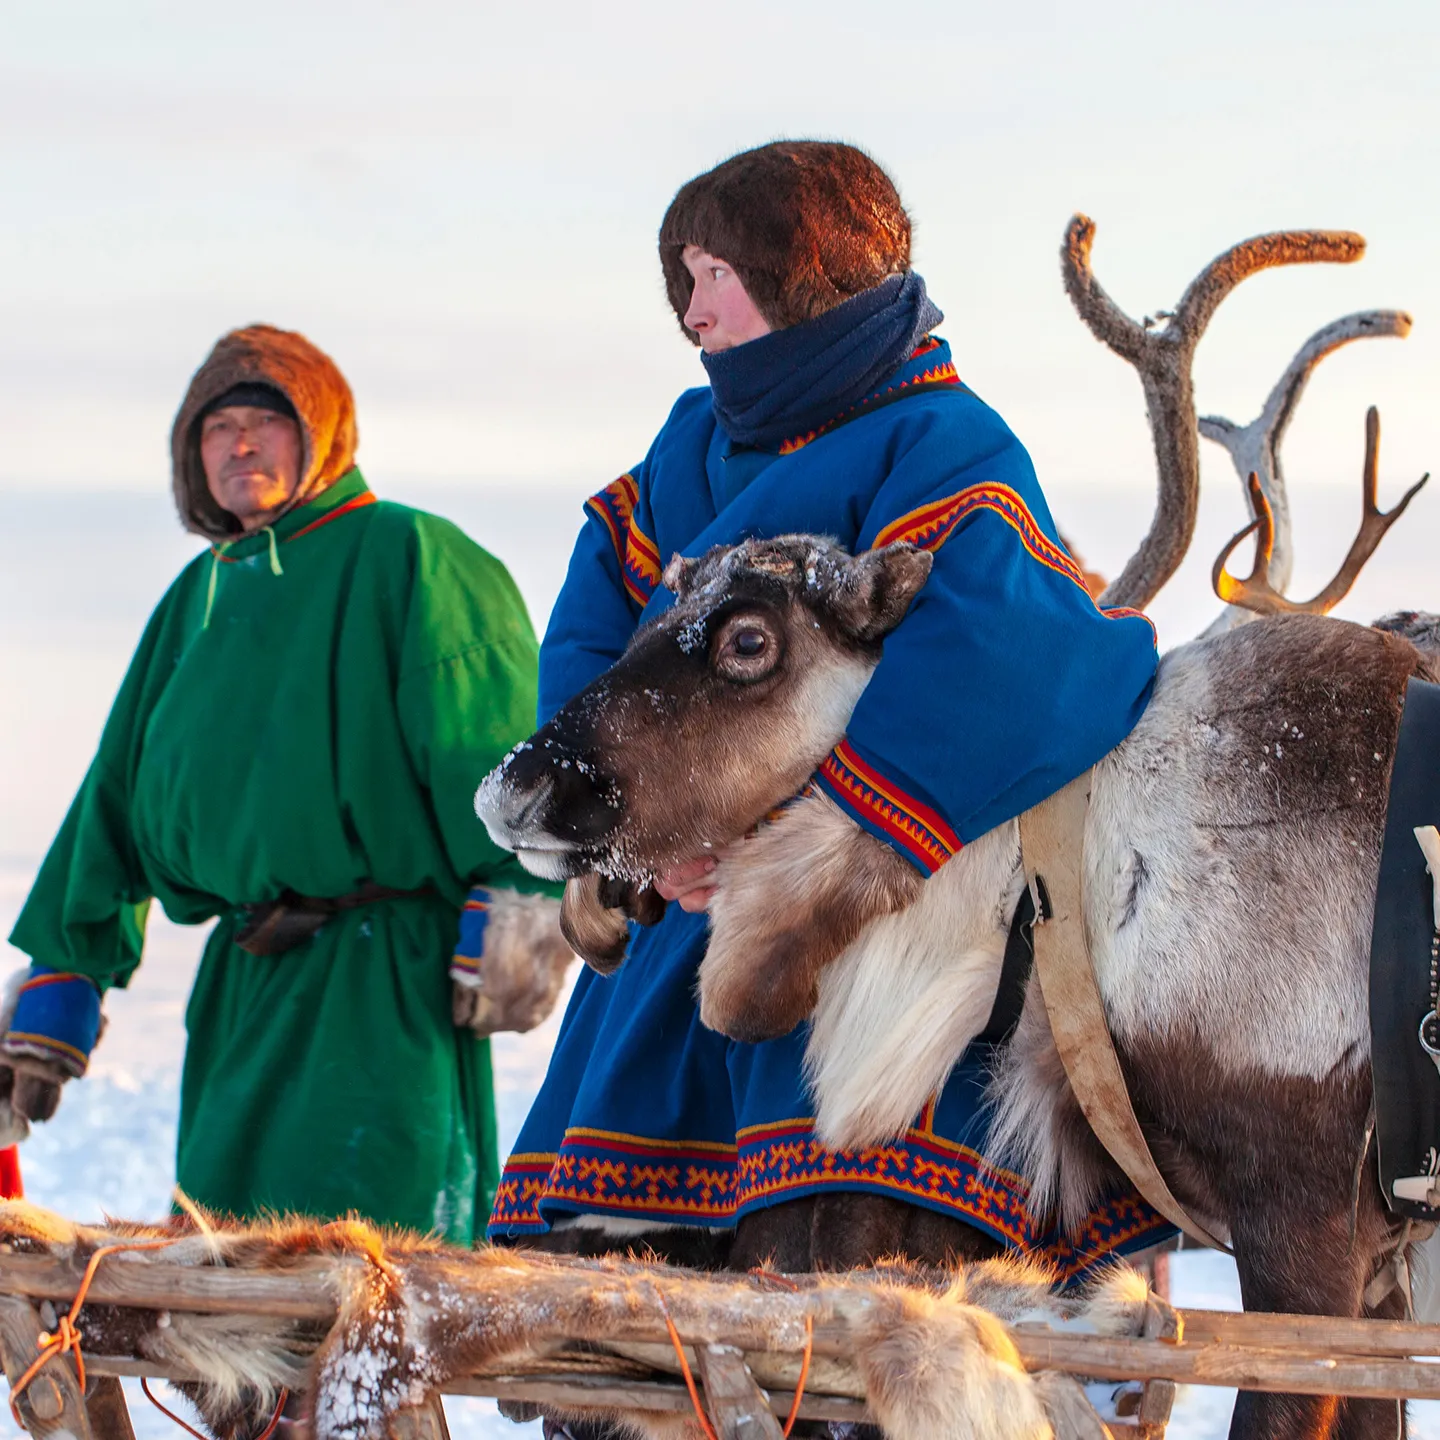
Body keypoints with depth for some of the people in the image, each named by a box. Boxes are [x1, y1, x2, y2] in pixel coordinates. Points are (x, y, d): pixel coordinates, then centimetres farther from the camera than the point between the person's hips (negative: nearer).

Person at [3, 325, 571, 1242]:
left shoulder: (411, 559, -1)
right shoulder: (198, 598, 20)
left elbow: (497, 746, -11)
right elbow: (119, 795, 24)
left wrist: (516, 919, -21)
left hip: (385, 975, -7)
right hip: (243, 983, 7)